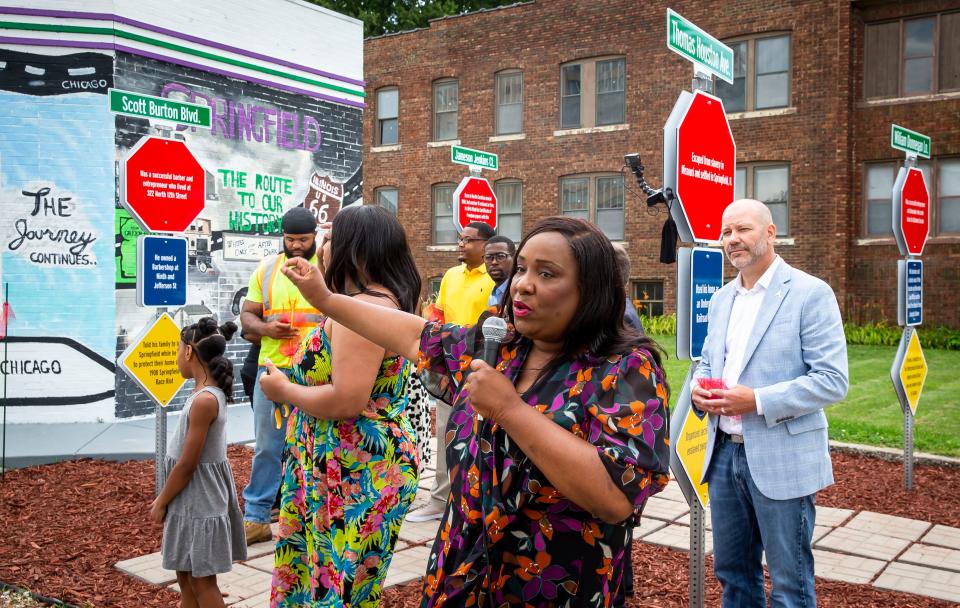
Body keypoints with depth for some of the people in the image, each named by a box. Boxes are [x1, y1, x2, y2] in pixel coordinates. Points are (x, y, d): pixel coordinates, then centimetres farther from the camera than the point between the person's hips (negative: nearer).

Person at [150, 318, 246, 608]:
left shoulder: (203, 400, -24)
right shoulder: (211, 392, 5)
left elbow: (187, 464, -21)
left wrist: (161, 502, -9)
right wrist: (166, 497, 15)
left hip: (198, 501, -9)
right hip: (193, 499, 9)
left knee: (202, 580, 3)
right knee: (185, 575, 18)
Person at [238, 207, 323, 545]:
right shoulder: (266, 269, 10)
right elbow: (247, 316, 12)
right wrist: (266, 329, -8)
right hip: (271, 368, 3)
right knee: (267, 447, 8)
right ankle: (255, 517, 18)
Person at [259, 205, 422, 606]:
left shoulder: (361, 308, -21)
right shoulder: (382, 300, 12)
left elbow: (347, 400, -27)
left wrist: (283, 390, -11)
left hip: (357, 476, -11)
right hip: (351, 470, 11)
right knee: (317, 571, 19)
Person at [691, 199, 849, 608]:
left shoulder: (810, 293, -10)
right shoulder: (721, 299, 11)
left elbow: (833, 380, -15)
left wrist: (757, 401, -23)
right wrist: (699, 389, -2)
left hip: (781, 460, -6)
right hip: (724, 451, 6)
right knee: (732, 572, 18)